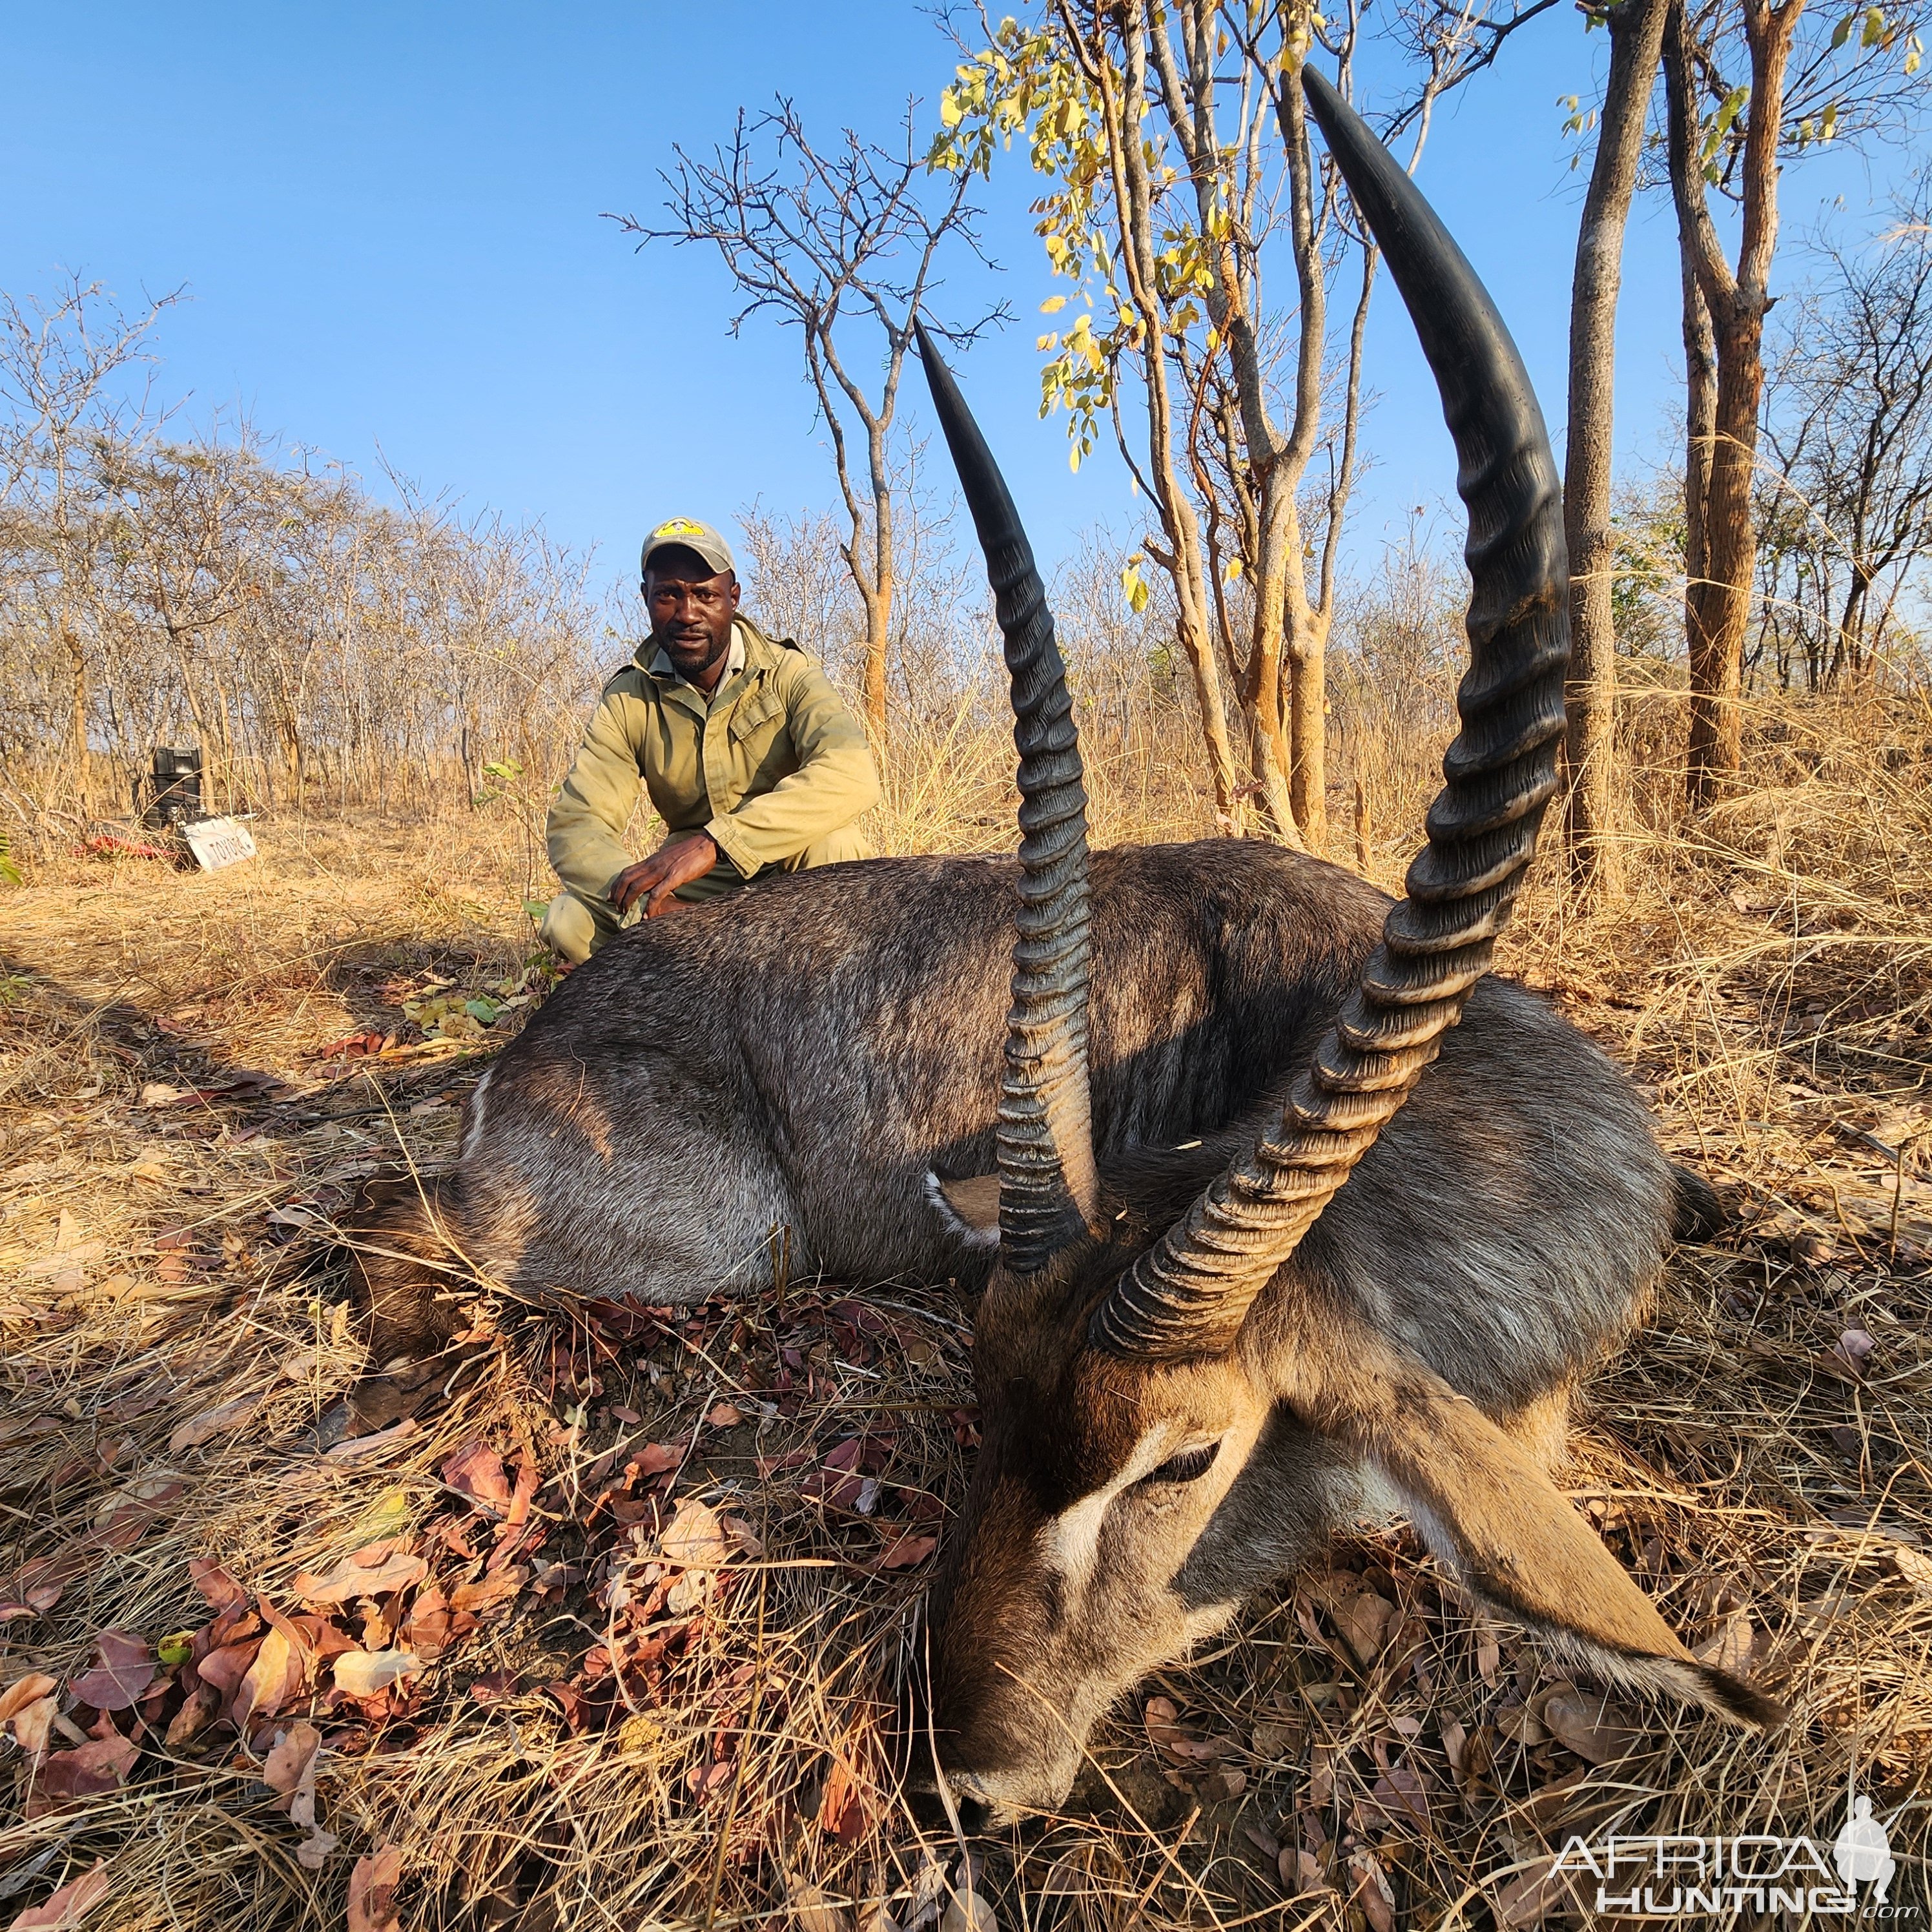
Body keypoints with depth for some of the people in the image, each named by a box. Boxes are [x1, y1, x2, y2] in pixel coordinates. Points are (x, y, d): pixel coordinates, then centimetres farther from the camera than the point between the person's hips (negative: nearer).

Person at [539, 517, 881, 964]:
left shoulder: (786, 673, -13)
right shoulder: (628, 700, -5)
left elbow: (852, 775, -33)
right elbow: (574, 825, -12)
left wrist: (714, 842, -43)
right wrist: (642, 897, -35)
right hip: (697, 889, 2)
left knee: (832, 844, -35)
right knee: (567, 922, -21)